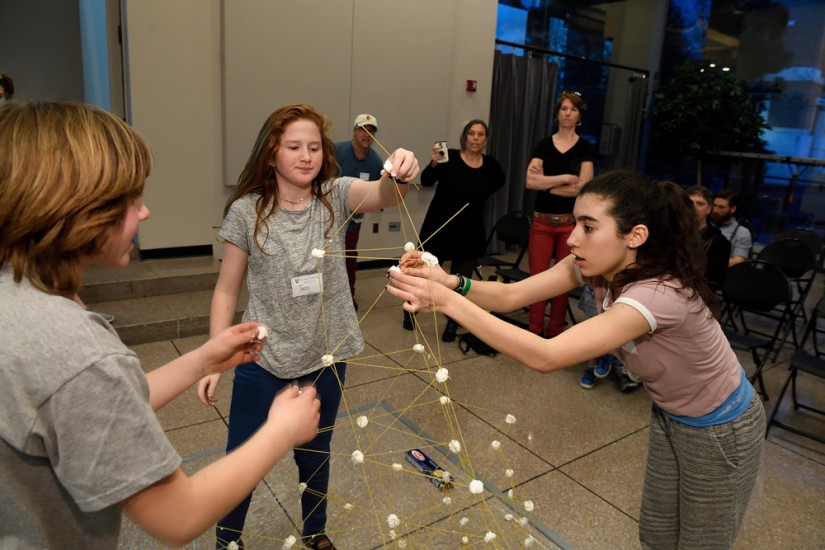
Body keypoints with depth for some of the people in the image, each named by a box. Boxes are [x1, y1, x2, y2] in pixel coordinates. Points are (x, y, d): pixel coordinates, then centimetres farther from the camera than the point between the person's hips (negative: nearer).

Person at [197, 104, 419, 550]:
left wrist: (399, 177, -51)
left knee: (315, 455, 22)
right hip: (263, 360, -1)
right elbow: (227, 290, -5)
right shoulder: (246, 211, -10)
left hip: (326, 356, 2)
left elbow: (384, 195, -28)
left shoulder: (336, 196, -7)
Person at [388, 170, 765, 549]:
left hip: (719, 429, -6)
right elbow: (511, 296, -21)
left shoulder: (660, 294, -40)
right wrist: (451, 283, -40)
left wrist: (446, 301, -50)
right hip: (670, 415, 7)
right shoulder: (599, 265, -17)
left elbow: (546, 357, -47)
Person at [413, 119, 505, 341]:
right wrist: (434, 164, -39)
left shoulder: (491, 165, -1)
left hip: (470, 233, 2)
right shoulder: (450, 157, -10)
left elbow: (499, 182, 20)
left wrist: (477, 197, 10)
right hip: (438, 228, -2)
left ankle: (452, 324, 24)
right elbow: (426, 181, -20)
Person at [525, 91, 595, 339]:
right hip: (541, 221, 1)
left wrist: (545, 183, -7)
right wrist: (565, 178, -12)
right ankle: (534, 332, 12)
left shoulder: (585, 148, 3)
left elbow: (583, 188, -10)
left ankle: (554, 333, 19)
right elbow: (530, 181, -8)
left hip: (570, 223, -1)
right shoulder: (544, 145, 6)